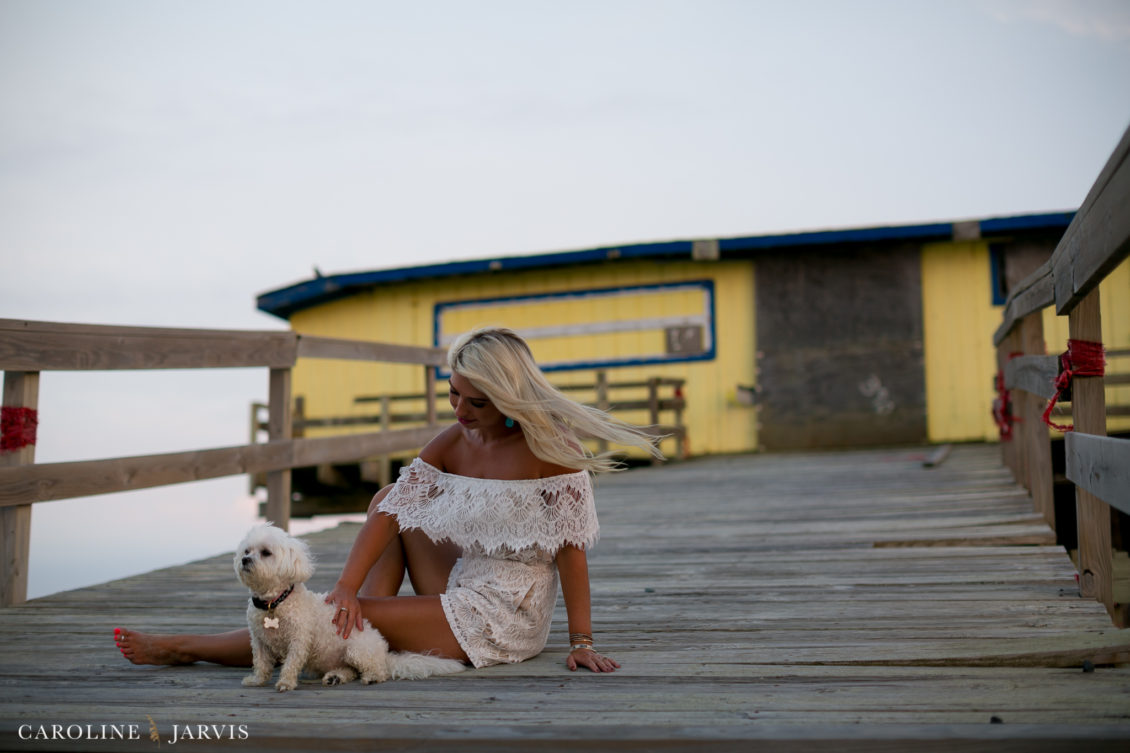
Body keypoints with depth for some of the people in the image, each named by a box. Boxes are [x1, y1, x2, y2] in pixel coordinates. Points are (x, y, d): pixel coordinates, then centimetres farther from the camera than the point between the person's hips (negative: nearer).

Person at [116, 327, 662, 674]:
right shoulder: (452, 442, 0)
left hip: (505, 618, -7)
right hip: (460, 589, 7)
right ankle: (360, 621, -4)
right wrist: (347, 586, -21)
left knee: (346, 619, -11)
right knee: (388, 498, 4)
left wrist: (581, 641, -19)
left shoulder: (548, 446, -17)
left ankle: (184, 648, 5)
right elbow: (392, 510, -8)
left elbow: (570, 545, -17)